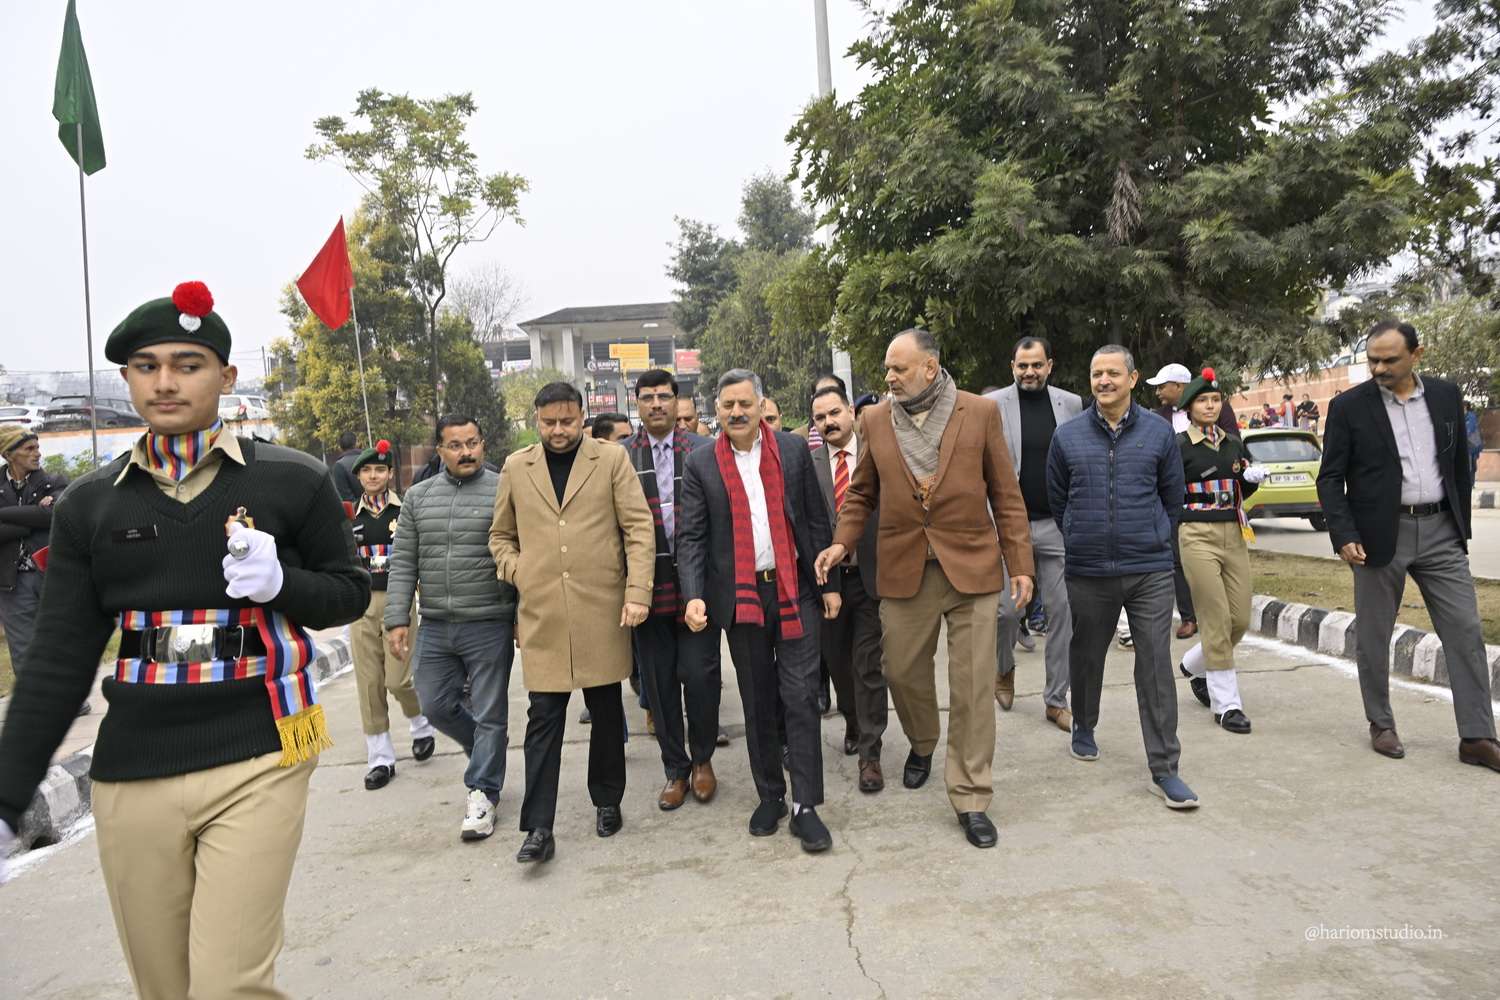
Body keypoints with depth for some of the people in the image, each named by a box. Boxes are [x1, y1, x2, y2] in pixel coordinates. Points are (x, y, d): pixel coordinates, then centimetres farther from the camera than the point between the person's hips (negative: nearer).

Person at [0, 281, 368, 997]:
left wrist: (280, 582, -15)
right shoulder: (89, 503, 5)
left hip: (257, 766, -3)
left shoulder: (293, 481, -3)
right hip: (130, 776, 3)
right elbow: (59, 660, 7)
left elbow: (349, 591, 6)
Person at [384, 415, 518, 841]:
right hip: (435, 627, 5)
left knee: (489, 714, 4)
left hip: (489, 626, -4)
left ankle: (482, 792, 19)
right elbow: (402, 565, 8)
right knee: (435, 705, 12)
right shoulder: (417, 497, 8)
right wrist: (397, 619, 1)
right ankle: (487, 754, 37)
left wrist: (522, 617, -8)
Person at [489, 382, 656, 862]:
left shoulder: (611, 459, 2)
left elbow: (639, 528, -2)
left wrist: (637, 593, -10)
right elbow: (501, 535, 19)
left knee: (606, 711, 11)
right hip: (542, 615, 1)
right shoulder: (516, 467, 9)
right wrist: (517, 572, 1)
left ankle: (607, 802, 29)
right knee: (544, 718, 1)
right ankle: (539, 828, 7)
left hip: (602, 610, -1)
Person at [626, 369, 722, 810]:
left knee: (699, 674, -2)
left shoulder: (704, 451, 2)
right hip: (647, 585, 2)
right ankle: (675, 769, 25)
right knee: (658, 683, 9)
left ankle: (702, 758, 23)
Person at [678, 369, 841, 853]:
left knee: (801, 697, -2)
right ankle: (770, 796, 24)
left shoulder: (793, 450, 3)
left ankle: (806, 806, 5)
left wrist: (830, 583, 3)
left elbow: (816, 520, 5)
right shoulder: (701, 464, 1)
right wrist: (694, 596, -14)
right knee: (757, 701, 11)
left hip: (795, 591, 0)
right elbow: (690, 536, -1)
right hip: (740, 596, 1)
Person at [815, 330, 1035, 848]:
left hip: (971, 566, -2)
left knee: (973, 685, 1)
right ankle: (922, 744, 44)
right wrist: (842, 541, -3)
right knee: (902, 669, 12)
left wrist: (1020, 563, -1)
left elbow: (1006, 494, 2)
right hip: (904, 570, 2)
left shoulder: (981, 412, -1)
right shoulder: (875, 420, 4)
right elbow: (862, 493, 13)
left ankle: (970, 799, 15)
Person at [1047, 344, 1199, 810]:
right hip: (1088, 574, 1)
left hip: (1150, 571, -1)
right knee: (1086, 656, 16)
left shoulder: (1159, 431, 2)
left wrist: (1152, 539, 11)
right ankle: (1083, 728, 40)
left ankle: (1163, 768, 5)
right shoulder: (1068, 436, 2)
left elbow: (1173, 497, 11)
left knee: (1156, 666, -2)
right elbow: (1057, 500, 10)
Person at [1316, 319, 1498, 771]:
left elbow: (1459, 464, 13)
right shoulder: (1349, 407, -4)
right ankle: (1381, 725, 22)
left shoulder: (1445, 395, 6)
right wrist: (1344, 536, -13)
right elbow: (1330, 479, -4)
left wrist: (1461, 525, 11)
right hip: (1380, 535, -3)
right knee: (1373, 636, 6)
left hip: (1440, 531, 3)